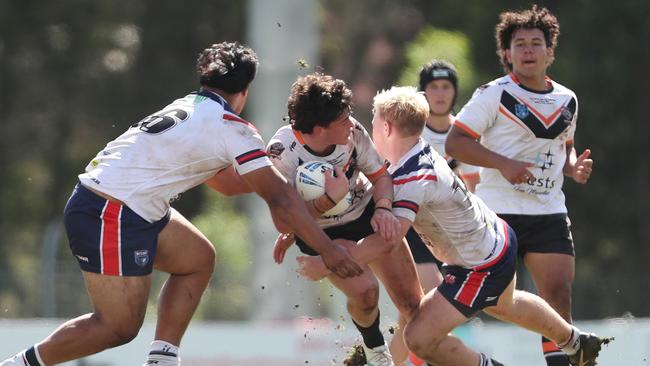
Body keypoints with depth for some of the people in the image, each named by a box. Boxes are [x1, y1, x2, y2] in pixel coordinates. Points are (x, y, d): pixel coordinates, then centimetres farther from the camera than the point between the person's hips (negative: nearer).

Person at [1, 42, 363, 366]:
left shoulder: (190, 106, 15)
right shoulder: (231, 127, -10)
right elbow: (279, 196, -12)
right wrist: (328, 248, -8)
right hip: (111, 217, -9)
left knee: (198, 258, 17)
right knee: (120, 327, -3)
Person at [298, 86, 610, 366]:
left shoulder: (414, 179, -33)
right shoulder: (419, 153, -5)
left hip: (482, 268, -10)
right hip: (499, 237, 10)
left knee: (420, 338, -12)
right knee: (504, 305, 38)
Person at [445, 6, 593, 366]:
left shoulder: (567, 100, 11)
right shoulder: (494, 94, -6)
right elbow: (455, 142, -9)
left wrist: (573, 167, 4)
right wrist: (503, 163, -20)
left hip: (549, 213, 4)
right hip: (497, 211, -4)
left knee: (559, 294, -5)